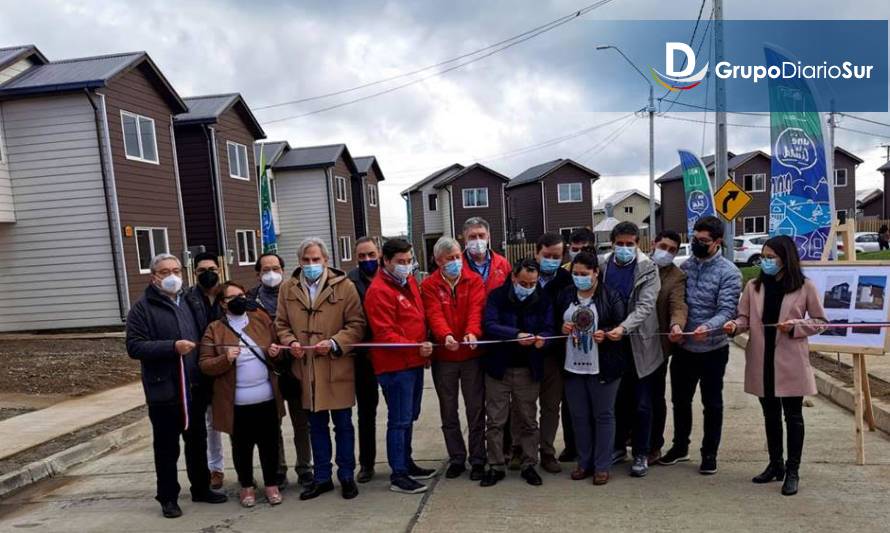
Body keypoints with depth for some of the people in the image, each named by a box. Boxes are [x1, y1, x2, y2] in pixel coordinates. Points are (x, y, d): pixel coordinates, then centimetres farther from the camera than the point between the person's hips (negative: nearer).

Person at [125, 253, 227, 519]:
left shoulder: (193, 302, 10)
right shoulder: (143, 307, -6)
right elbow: (134, 346, -14)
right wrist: (172, 347, -24)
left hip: (196, 387, 5)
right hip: (164, 390, -5)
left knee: (198, 442, 17)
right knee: (167, 447, 7)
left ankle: (201, 488, 32)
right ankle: (168, 497, 23)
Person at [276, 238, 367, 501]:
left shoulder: (344, 286, -6)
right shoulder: (288, 288, 4)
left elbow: (356, 324, -6)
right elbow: (281, 324, 10)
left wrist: (334, 343, -19)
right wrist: (290, 342, -9)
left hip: (337, 367, -3)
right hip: (306, 368, 3)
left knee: (343, 424, 10)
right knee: (317, 425, 15)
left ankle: (347, 476, 26)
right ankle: (322, 477, 30)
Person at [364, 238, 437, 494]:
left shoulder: (409, 281, 11)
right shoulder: (379, 291, -16)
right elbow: (384, 334, -20)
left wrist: (424, 350, 13)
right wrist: (416, 347, -26)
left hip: (414, 362, 9)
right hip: (395, 366, -9)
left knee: (409, 417, 19)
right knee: (399, 420, -1)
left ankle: (406, 463, 33)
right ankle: (398, 476, 10)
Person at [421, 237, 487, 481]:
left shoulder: (474, 281, 0)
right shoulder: (429, 285, -1)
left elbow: (476, 309, -14)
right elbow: (434, 314, -15)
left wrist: (472, 332, -33)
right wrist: (446, 335, -34)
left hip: (472, 354, 0)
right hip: (443, 357, 1)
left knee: (476, 410, 7)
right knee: (449, 412, 11)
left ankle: (477, 460, 21)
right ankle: (456, 459, 26)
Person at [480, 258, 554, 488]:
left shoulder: (543, 300, 0)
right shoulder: (497, 296, -7)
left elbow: (548, 328, -5)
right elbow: (489, 325, -19)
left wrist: (541, 339, -29)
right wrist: (516, 335, -32)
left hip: (528, 369, 2)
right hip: (498, 367, -1)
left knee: (528, 420, 12)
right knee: (495, 421, 6)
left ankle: (529, 465, 26)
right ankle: (496, 467, 19)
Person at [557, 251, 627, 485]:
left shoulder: (611, 296, -6)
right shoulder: (565, 295, 7)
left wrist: (605, 334, -22)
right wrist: (562, 328, -6)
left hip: (603, 367, -4)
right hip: (573, 366, 4)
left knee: (603, 415, 6)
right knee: (579, 416, 12)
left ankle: (602, 466, 18)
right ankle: (584, 463, 26)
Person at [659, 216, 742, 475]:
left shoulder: (729, 272, -10)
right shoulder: (685, 266, 4)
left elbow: (727, 310, -18)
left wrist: (708, 327, -36)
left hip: (713, 349, -4)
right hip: (683, 347, 4)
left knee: (712, 404, 10)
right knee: (680, 399, 15)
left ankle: (709, 454, 26)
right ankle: (680, 446, 33)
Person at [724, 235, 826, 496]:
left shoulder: (805, 287, -4)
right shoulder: (754, 286, 3)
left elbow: (820, 321, 1)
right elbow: (745, 317, 4)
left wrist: (795, 326, -15)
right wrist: (735, 325, -17)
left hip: (790, 362, -3)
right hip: (761, 361, 3)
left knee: (793, 416, 6)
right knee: (770, 415, 16)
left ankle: (792, 471, 19)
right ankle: (775, 464, 31)